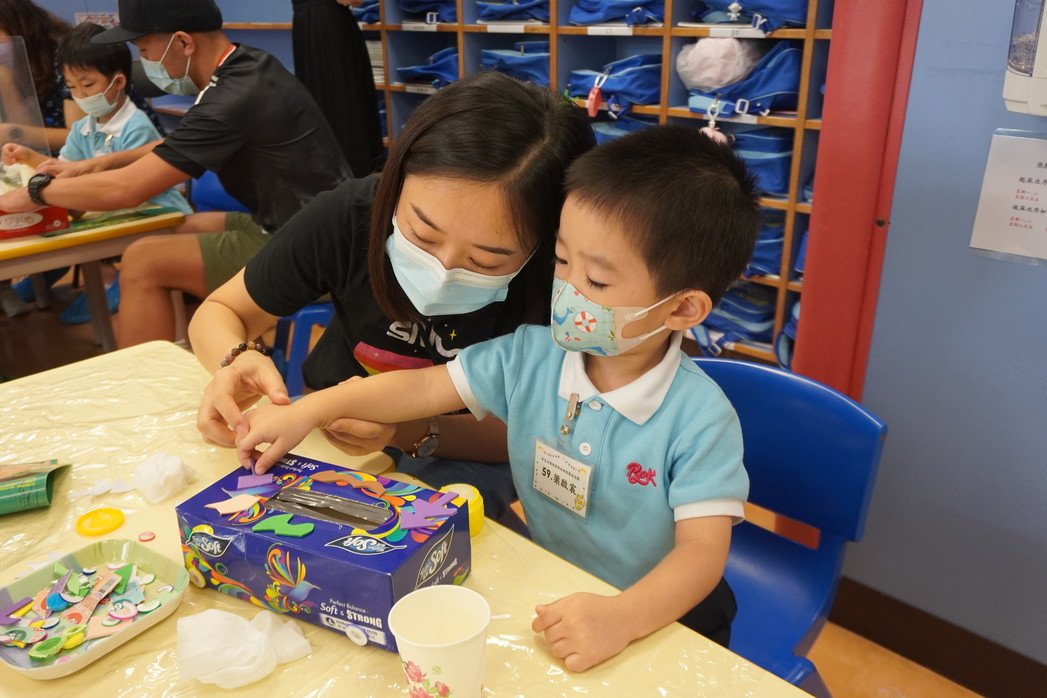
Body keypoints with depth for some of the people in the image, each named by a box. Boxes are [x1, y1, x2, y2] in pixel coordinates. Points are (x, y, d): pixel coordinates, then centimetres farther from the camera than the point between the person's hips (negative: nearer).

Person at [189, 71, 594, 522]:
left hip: (461, 453, -2)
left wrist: (411, 433, -33)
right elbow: (219, 313, -7)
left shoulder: (557, 279, -27)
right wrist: (236, 363, -30)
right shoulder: (349, 215, -22)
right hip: (330, 425, 3)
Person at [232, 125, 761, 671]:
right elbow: (426, 387, -2)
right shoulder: (532, 355, -9)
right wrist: (310, 411, -10)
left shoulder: (699, 418, -22)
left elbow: (703, 551, -22)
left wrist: (622, 617, -40)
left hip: (660, 617, -2)